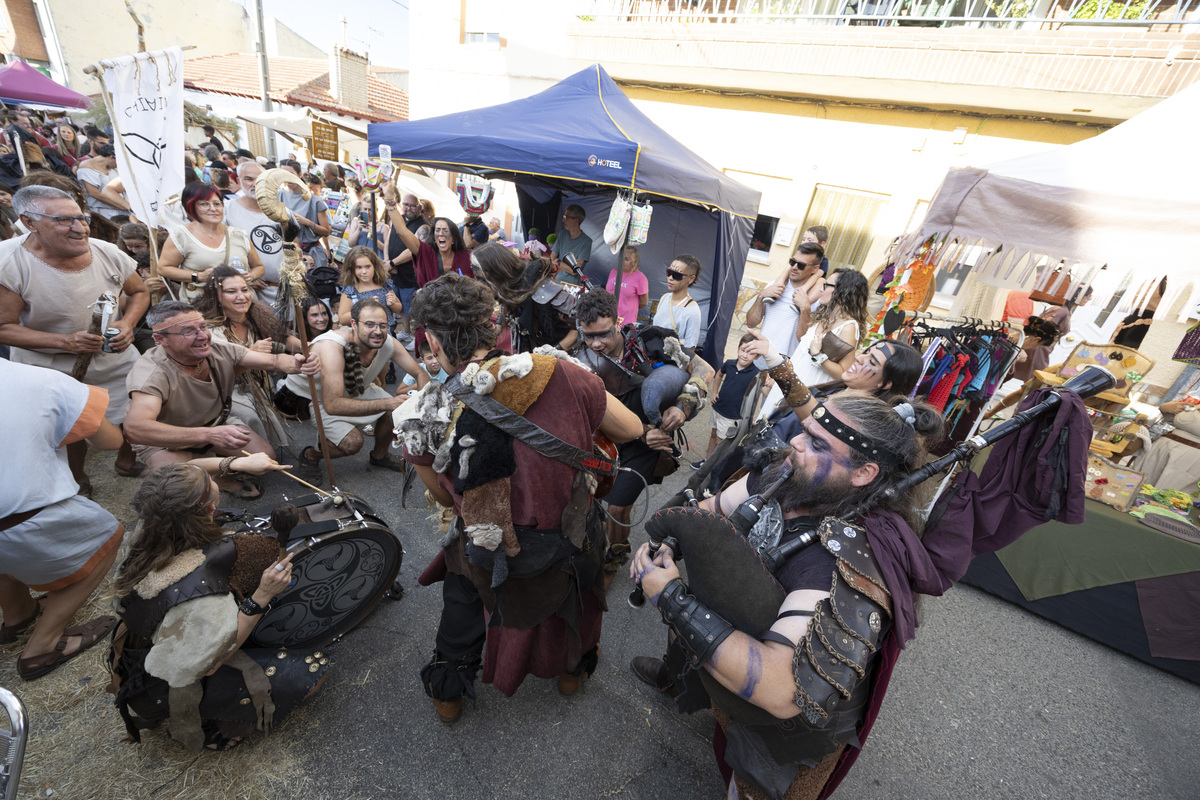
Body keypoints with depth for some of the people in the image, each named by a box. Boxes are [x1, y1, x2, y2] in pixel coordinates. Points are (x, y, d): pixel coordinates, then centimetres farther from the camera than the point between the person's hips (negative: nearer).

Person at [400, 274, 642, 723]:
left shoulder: (423, 420, -21)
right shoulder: (562, 376, -24)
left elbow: (444, 497, -2)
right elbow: (632, 430, -8)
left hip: (485, 563, 0)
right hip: (567, 552, 1)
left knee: (461, 601, 34)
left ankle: (447, 694, 62)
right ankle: (572, 669, 66)